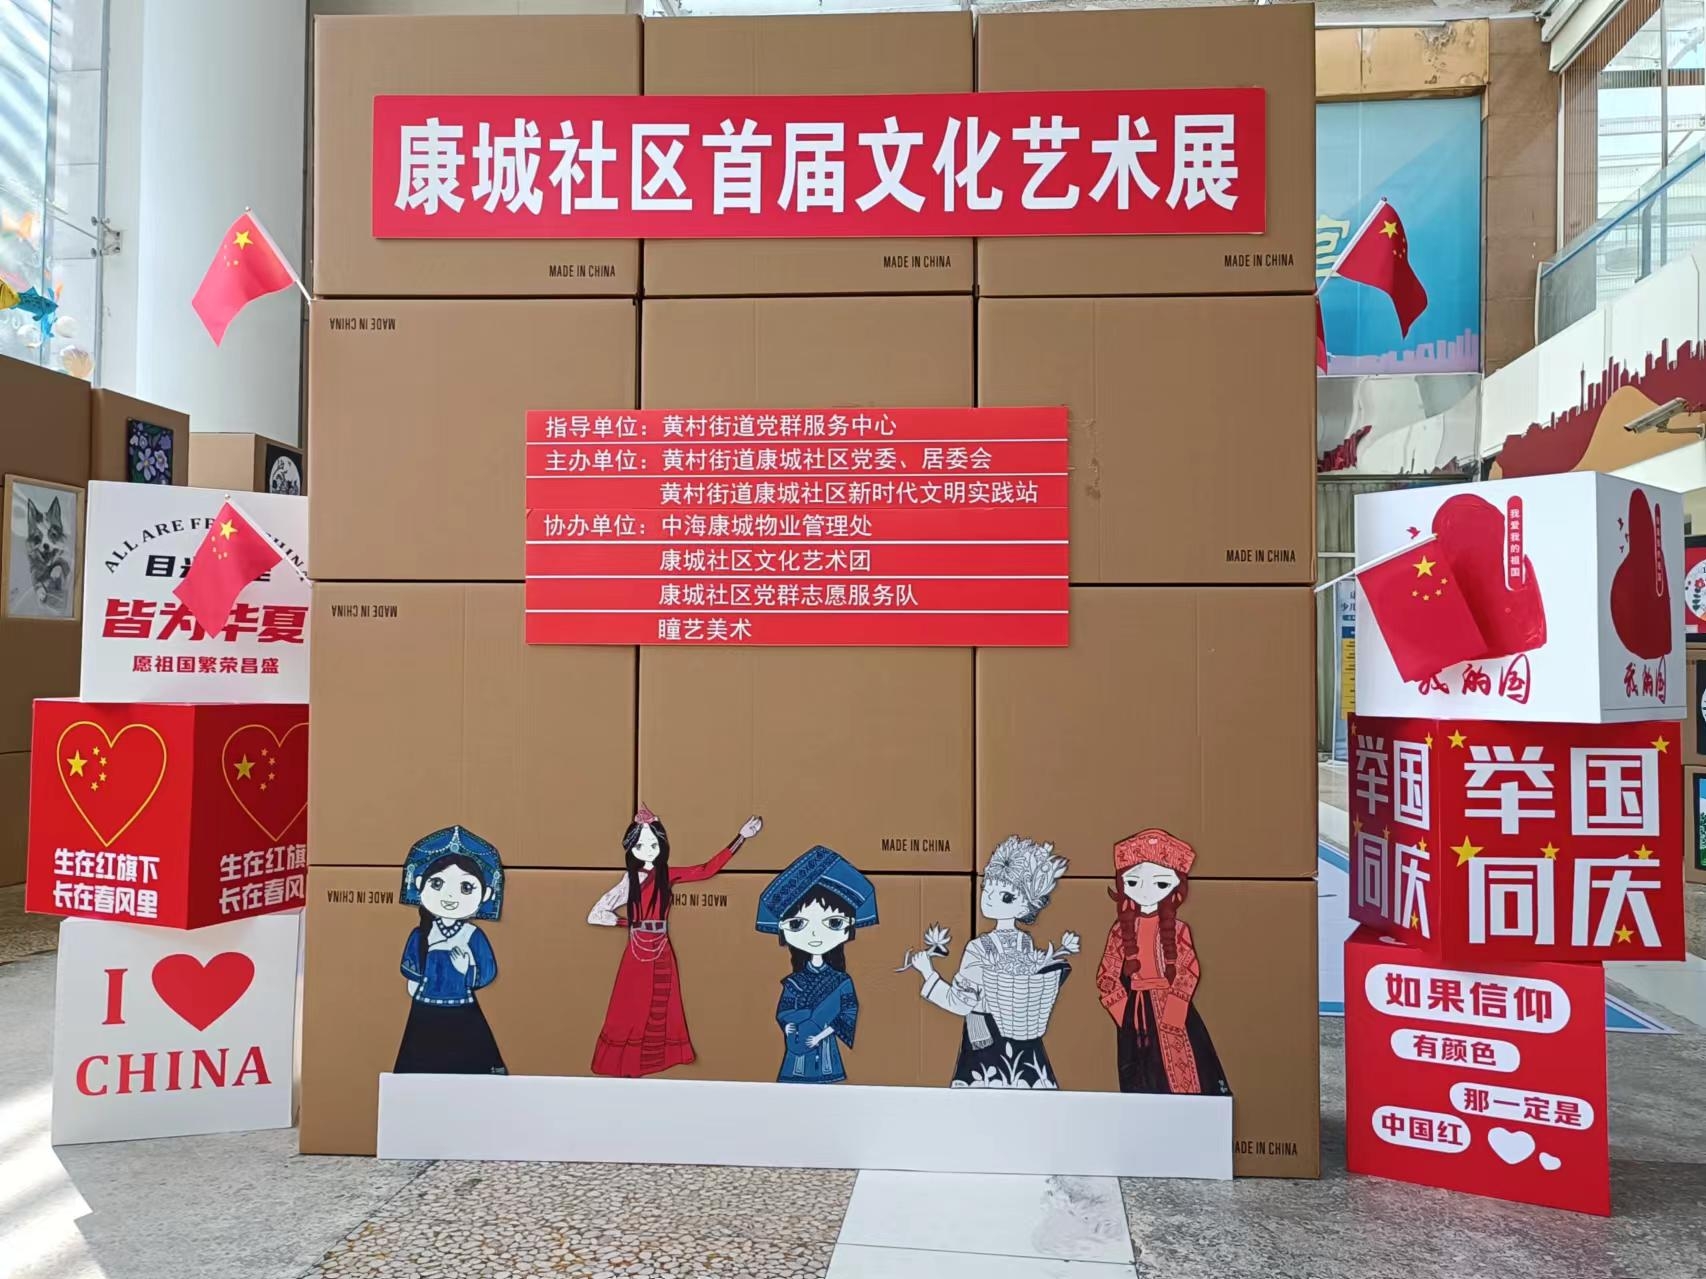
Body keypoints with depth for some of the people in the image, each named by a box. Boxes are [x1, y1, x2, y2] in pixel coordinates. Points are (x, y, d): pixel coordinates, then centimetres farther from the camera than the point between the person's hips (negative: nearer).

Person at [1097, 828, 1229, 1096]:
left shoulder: (1176, 929, -2)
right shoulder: (1122, 929, 3)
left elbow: (1190, 969, -10)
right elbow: (1106, 974, 2)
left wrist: (1173, 1008, -18)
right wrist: (1121, 1007, -8)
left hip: (1169, 1005, -2)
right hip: (1134, 1011, 2)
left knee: (1178, 1072, -5)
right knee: (1139, 1082, 7)